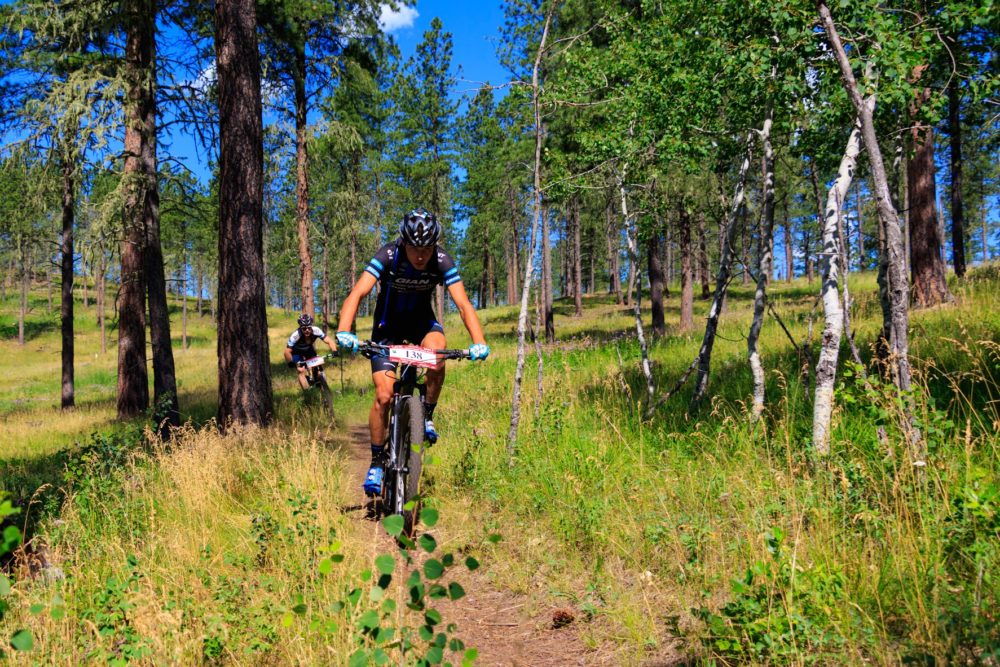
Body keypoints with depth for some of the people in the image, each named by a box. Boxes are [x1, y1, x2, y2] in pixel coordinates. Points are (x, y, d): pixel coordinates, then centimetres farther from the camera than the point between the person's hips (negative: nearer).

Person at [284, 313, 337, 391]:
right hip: (297, 351, -3)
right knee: (301, 371, -17)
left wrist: (334, 351, -46)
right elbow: (287, 351, -35)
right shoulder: (295, 335, -40)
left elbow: (328, 341, -31)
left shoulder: (316, 330, -34)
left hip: (309, 349, 3)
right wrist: (291, 363, -46)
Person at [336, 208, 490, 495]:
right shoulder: (388, 256, -28)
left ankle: (427, 415, -9)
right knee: (384, 396, -11)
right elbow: (357, 293, -37)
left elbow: (463, 303, -30)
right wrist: (343, 332, -54)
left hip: (422, 318, 1)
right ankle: (376, 461, 8)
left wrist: (479, 342, -47)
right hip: (388, 322, -1)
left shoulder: (442, 261, -24)